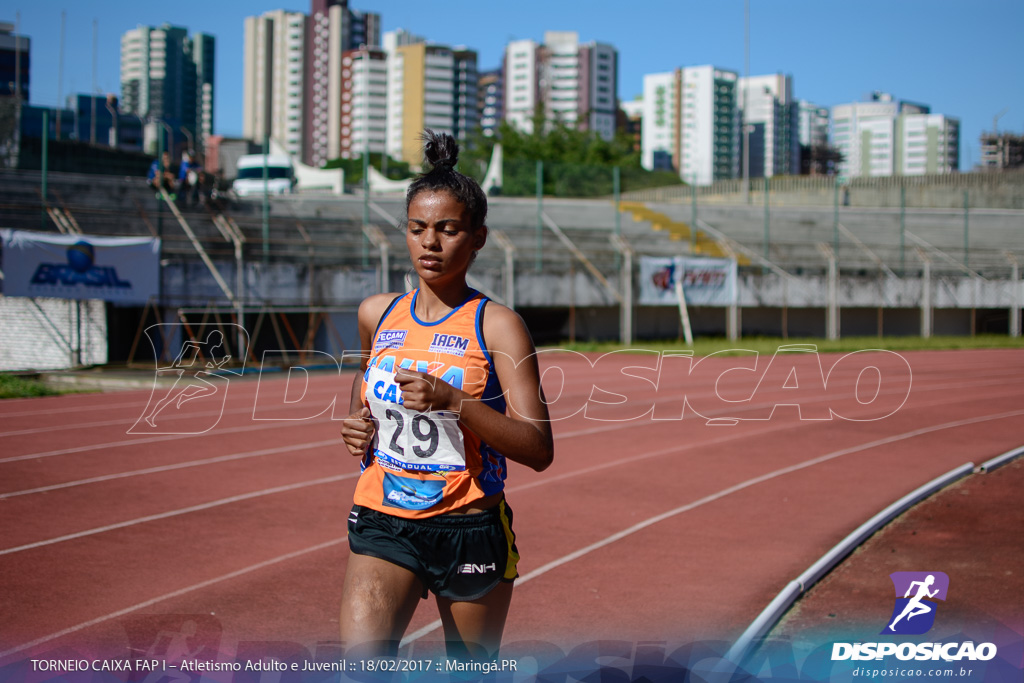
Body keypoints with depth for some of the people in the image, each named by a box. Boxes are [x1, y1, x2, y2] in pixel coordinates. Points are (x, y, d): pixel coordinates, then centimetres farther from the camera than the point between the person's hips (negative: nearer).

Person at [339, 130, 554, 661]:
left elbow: (539, 450, -15)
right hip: (382, 524, 3)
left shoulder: (496, 326, -8)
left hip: (469, 529, -2)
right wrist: (356, 426, 7)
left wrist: (453, 402, -26)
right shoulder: (376, 314, 6)